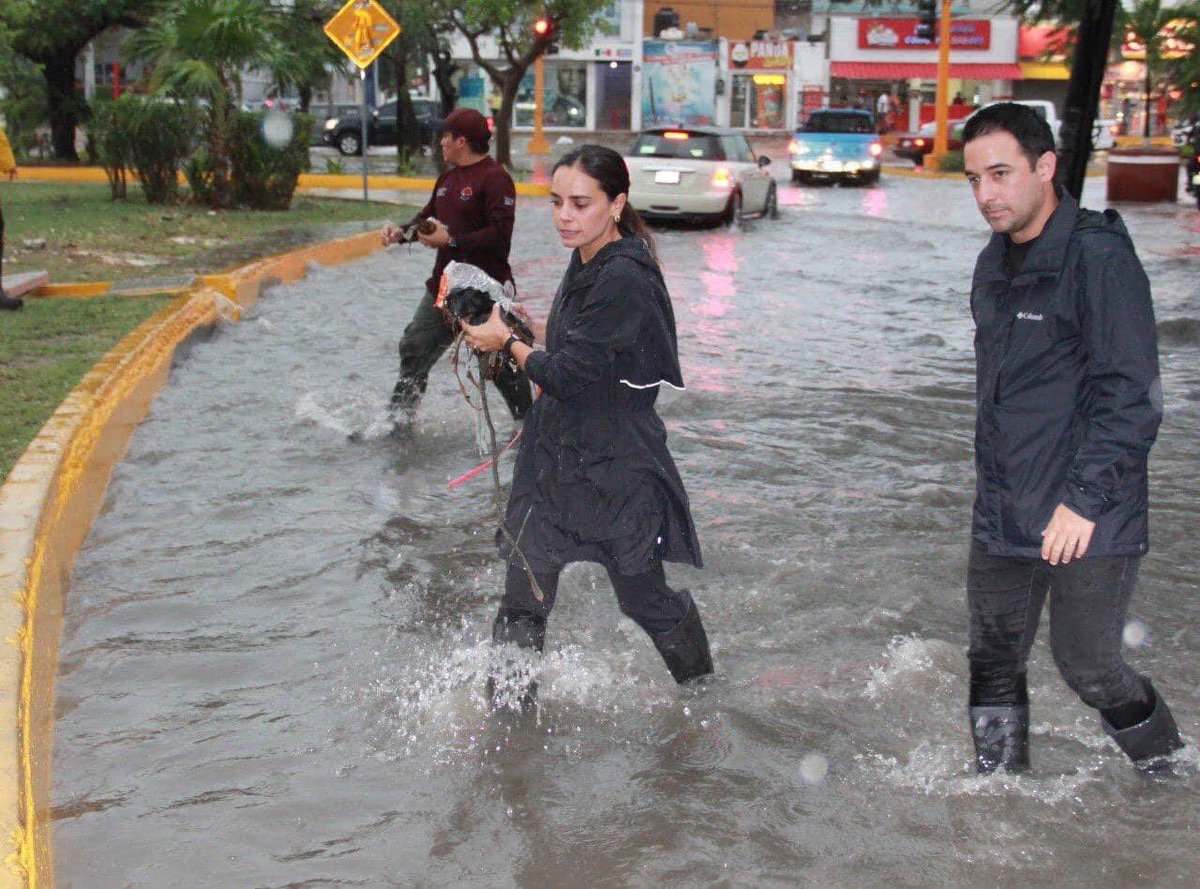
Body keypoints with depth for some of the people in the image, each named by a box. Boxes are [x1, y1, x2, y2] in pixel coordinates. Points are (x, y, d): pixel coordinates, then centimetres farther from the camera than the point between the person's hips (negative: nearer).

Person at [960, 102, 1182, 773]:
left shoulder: (1099, 258, -15)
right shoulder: (995, 265, 11)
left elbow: (1133, 397, -18)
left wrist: (1085, 499, -20)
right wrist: (997, 486, 18)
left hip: (1087, 521, -7)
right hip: (1003, 517, 7)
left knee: (1087, 665, 2)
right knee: (994, 662, 12)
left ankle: (1171, 770, 27)